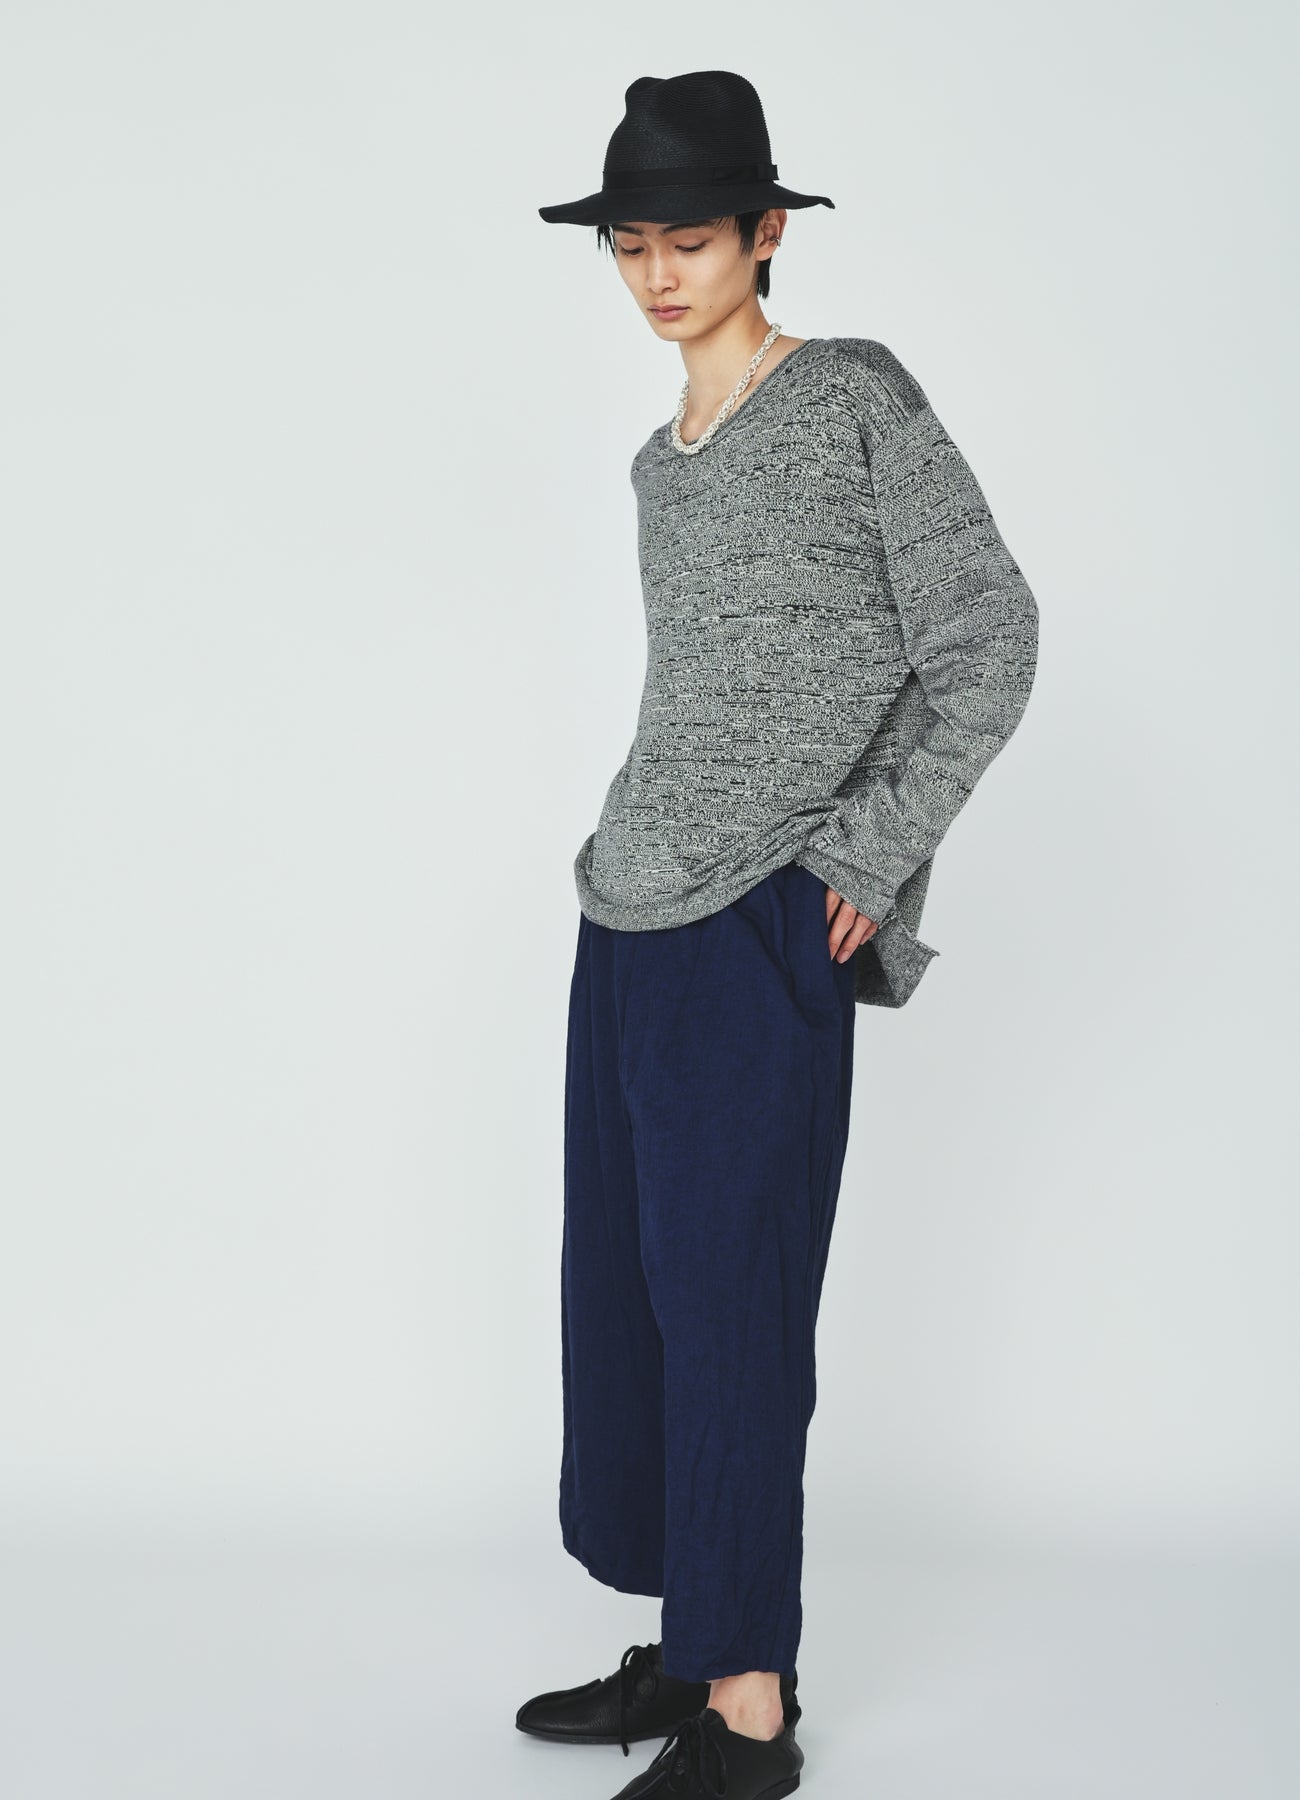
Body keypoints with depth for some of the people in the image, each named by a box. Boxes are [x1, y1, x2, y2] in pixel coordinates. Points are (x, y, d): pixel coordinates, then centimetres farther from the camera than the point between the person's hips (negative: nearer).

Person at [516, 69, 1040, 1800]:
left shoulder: (857, 401, -4)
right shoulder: (662, 465, 16)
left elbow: (990, 636, -7)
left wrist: (874, 856, -10)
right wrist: (628, 841, 13)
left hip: (759, 934, -8)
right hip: (631, 914, 8)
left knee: (728, 1299, -5)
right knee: (622, 1288, 10)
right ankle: (691, 1656, 22)